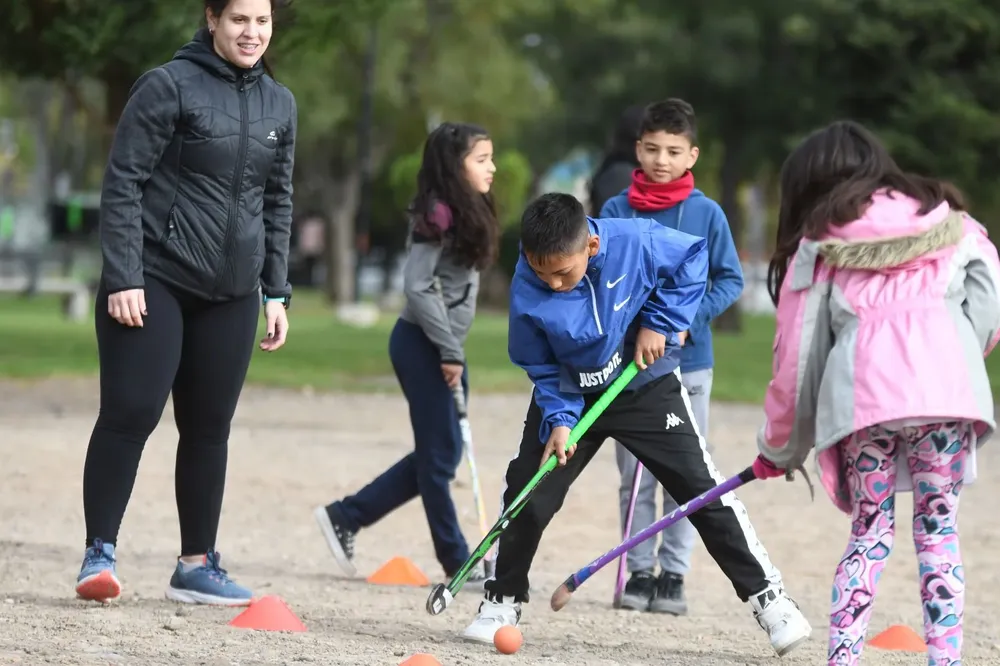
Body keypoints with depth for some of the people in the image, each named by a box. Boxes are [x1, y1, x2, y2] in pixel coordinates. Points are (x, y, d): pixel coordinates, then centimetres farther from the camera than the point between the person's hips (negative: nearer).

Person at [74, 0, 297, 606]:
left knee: (210, 427, 7)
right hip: (153, 283, -5)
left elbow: (278, 202, 17)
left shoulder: (280, 105, 10)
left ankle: (198, 566, 14)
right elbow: (123, 181, -9)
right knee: (130, 414, -9)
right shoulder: (169, 86, -7)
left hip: (231, 294, 5)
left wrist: (276, 293, 13)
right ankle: (100, 554, 0)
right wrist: (123, 278, -15)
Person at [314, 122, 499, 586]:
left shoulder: (466, 215, 13)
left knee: (437, 454, 12)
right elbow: (417, 286, -21)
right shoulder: (439, 215, -15)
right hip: (423, 344, -10)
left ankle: (346, 517, 18)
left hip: (442, 347, 10)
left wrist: (453, 351, 13)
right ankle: (457, 562, 5)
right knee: (439, 454, -1)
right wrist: (449, 351, -19)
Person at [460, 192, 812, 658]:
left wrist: (660, 323, -17)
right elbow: (543, 369, -10)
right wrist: (558, 421, -24)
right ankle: (503, 600, 14)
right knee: (528, 492, -5)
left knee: (703, 490, -4)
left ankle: (766, 596, 3)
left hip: (646, 387, -1)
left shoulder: (635, 241, -29)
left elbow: (693, 257, -10)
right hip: (570, 394, 1)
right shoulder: (527, 291, -24)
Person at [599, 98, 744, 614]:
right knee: (634, 473, 5)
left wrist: (688, 320, -12)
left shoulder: (706, 213, -2)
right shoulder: (616, 211, 0)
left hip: (689, 362, -1)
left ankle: (673, 573, 9)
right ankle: (639, 571, 12)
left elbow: (730, 279, 2)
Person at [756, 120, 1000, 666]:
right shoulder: (948, 222, 22)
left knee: (870, 528, 10)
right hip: (948, 385, 1)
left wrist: (780, 447, 26)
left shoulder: (818, 245, 17)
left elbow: (798, 354, 16)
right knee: (938, 527, 7)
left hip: (863, 391, -1)